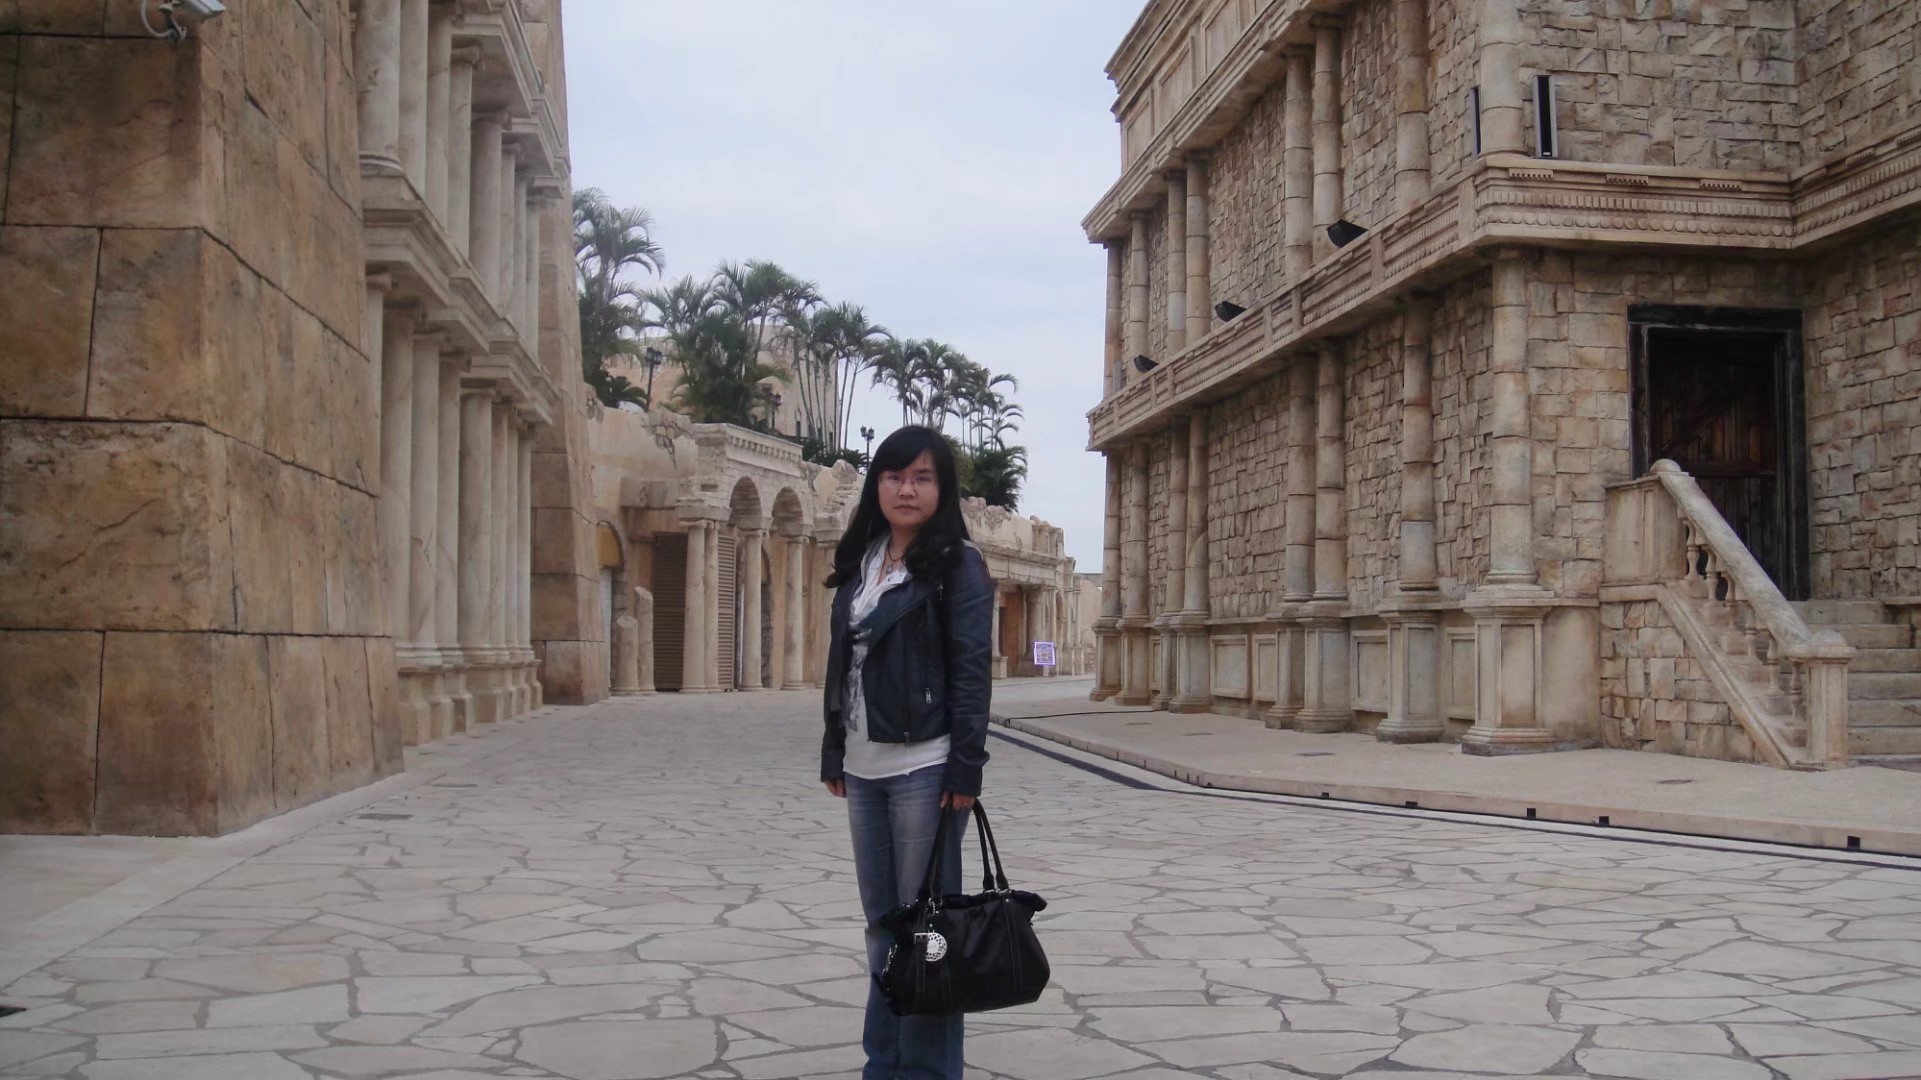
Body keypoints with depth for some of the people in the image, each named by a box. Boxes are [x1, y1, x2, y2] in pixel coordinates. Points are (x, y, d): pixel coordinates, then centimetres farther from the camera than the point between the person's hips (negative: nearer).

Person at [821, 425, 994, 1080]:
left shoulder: (957, 562, -5)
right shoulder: (860, 562, 13)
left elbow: (972, 667, -11)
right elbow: (841, 662, 15)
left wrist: (965, 768, -16)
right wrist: (834, 754, 12)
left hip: (923, 768, -6)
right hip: (864, 769, 6)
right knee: (881, 921, 12)